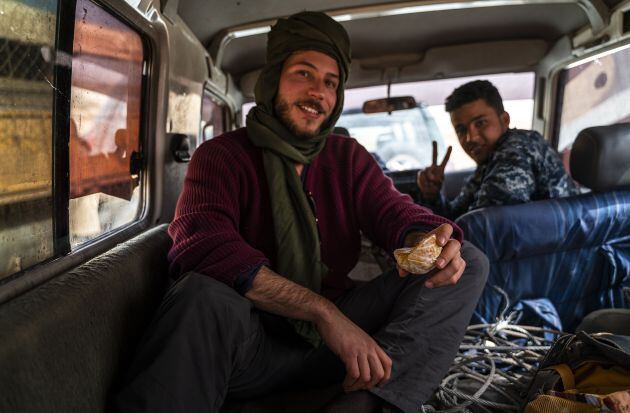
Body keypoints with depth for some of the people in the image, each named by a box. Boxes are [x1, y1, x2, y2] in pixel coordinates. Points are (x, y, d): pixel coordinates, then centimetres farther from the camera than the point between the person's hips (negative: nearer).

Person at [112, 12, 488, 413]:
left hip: (341, 331, 5)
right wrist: (323, 311, -29)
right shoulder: (222, 155, -2)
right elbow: (204, 247, -20)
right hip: (254, 341, -5)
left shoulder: (349, 157, 13)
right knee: (202, 295, -39)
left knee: (469, 261, -11)